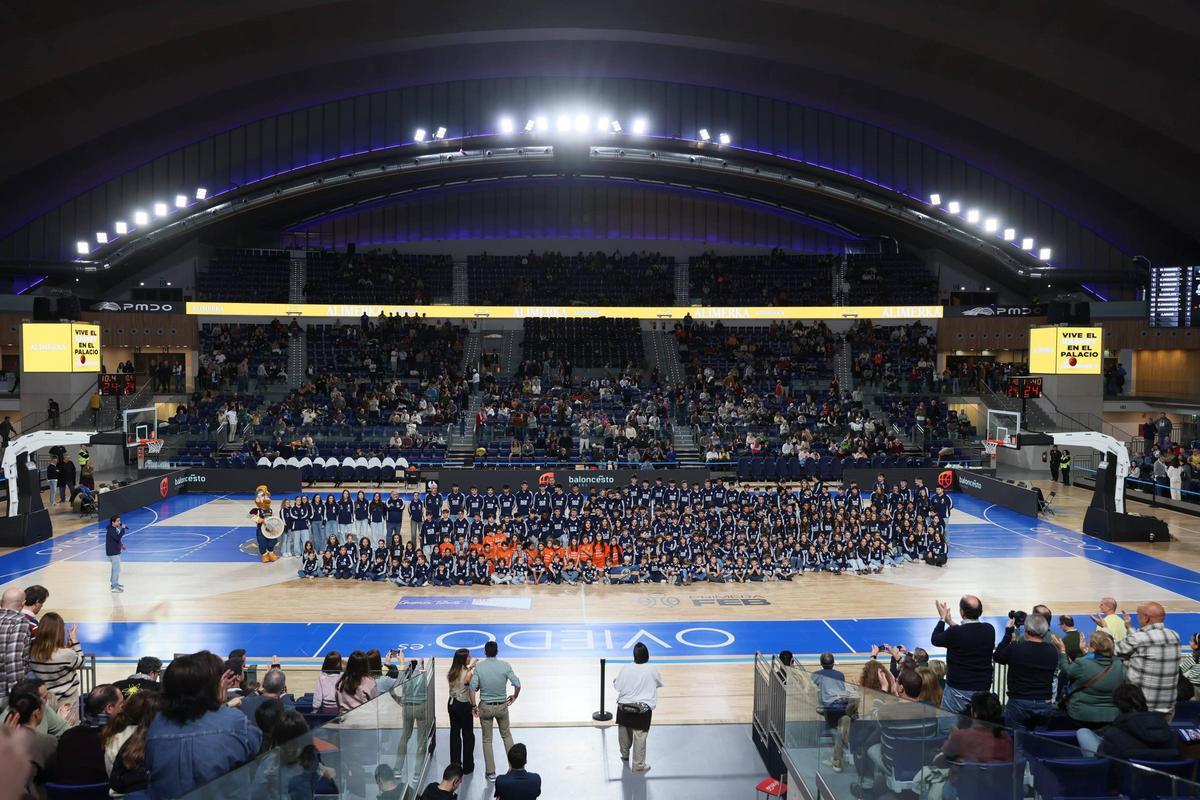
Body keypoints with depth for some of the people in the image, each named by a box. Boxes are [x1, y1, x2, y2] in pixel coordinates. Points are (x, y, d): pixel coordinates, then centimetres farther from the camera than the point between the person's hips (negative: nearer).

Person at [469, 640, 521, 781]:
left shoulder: (478, 667, -11)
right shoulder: (505, 666, -10)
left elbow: (472, 688, -17)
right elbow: (517, 684, -14)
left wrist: (474, 706, -3)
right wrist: (514, 697, 6)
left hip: (485, 707, -1)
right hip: (502, 706, 1)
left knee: (487, 740, 12)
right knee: (506, 736, 20)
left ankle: (490, 772, 15)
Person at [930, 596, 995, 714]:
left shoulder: (954, 633, -18)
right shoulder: (989, 630, -2)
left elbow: (935, 640, 2)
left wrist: (942, 618, 15)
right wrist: (950, 622, 26)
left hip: (958, 690, -5)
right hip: (983, 689, 5)